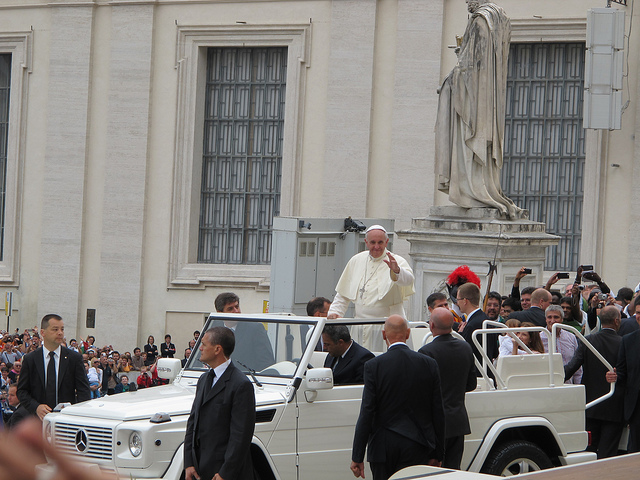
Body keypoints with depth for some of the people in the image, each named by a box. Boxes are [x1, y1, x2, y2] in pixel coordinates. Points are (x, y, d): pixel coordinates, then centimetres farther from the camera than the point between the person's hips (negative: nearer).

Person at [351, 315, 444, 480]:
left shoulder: (373, 366, -7)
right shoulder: (429, 364, 0)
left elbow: (366, 413, -8)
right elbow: (438, 413, 3)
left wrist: (357, 457, -4)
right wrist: (437, 454, 11)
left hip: (383, 448, -1)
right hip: (416, 448, 1)